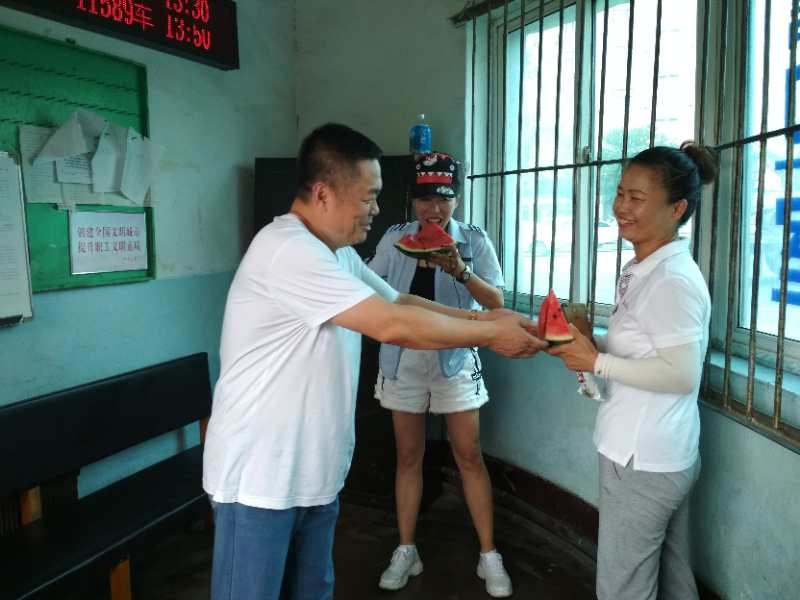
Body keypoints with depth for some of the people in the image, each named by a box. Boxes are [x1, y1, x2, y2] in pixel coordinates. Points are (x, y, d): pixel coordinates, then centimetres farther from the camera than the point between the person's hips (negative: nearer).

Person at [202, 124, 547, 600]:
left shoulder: (338, 253, 9)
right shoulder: (287, 250, -24)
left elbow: (400, 302, 12)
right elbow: (393, 326, -27)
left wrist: (485, 319, 0)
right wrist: (492, 336, -16)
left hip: (317, 469, 9)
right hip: (261, 473, -9)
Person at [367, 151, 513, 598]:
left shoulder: (474, 240, -4)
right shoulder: (394, 239, 1)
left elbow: (497, 302, -11)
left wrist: (460, 271, -25)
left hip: (454, 359, -2)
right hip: (404, 359, 2)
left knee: (469, 456, 5)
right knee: (409, 456, 12)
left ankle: (489, 555, 21)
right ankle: (406, 551, 27)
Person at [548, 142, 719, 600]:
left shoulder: (672, 278, -20)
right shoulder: (650, 269, 9)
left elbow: (683, 374, -24)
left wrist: (597, 362, -19)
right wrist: (591, 342, 0)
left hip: (643, 460, -9)